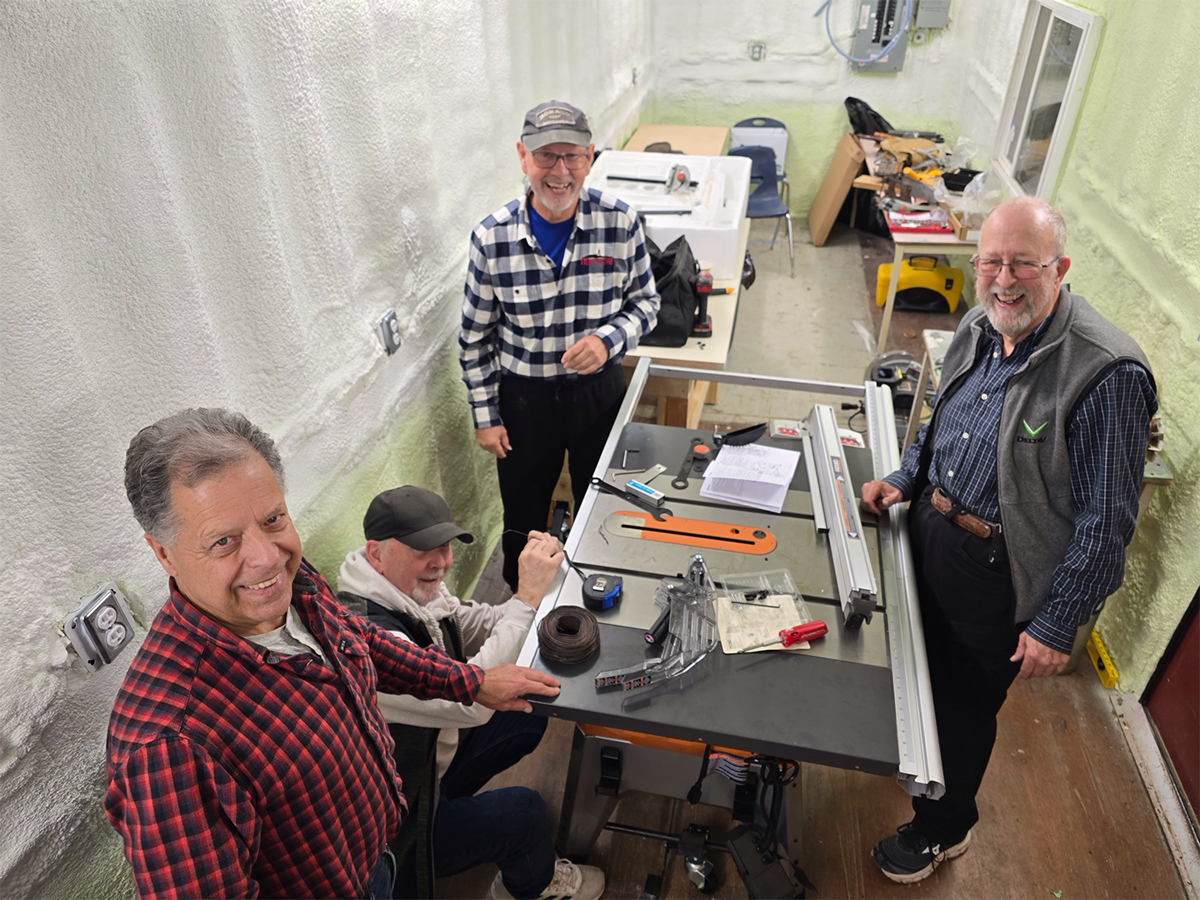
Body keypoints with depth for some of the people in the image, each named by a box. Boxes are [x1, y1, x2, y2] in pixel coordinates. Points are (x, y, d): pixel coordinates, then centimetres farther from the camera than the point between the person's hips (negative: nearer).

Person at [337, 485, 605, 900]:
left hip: (430, 751, 9)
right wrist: (527, 596, -39)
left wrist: (538, 568, -17)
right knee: (523, 810, -12)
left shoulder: (414, 587, -8)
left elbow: (480, 628, 2)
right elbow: (469, 701, -42)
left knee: (529, 715, 9)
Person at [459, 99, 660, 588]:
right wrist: (486, 416, -3)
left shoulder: (620, 223, -14)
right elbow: (475, 337, -5)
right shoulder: (491, 237, -15)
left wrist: (608, 340, -22)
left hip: (599, 388, 1)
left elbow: (645, 302, -2)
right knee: (524, 512, 20)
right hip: (524, 395, -1)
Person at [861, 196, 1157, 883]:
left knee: (967, 707, 15)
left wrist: (1058, 623, -17)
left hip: (997, 574, -6)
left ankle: (945, 828, 43)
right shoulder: (980, 329, -2)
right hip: (929, 532, 6)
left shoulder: (1107, 373, -25)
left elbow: (1106, 519, -21)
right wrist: (904, 478, 2)